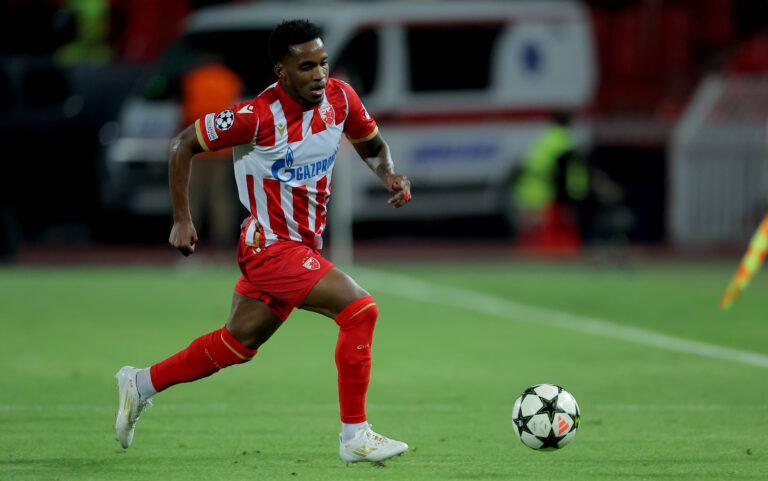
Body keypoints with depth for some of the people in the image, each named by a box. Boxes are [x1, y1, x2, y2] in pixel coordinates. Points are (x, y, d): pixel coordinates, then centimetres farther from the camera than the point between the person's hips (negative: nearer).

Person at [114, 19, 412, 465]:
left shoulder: (340, 98, -4)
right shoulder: (259, 116, -21)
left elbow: (371, 144, 16)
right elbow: (184, 145, -9)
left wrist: (389, 174, -6)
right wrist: (182, 220, -9)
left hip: (305, 245, 8)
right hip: (272, 247, -8)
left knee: (237, 345, 19)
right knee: (360, 310, -20)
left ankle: (141, 384, 38)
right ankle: (355, 436, -13)